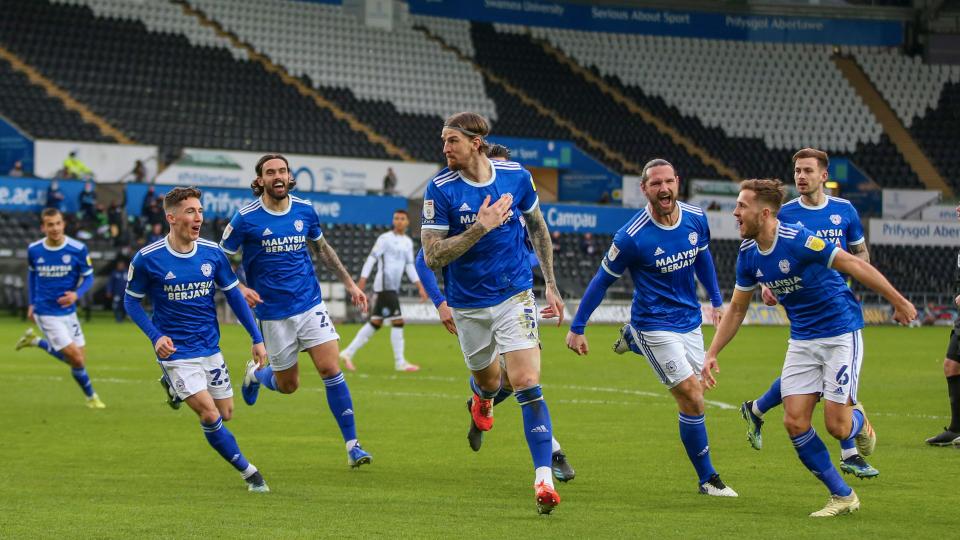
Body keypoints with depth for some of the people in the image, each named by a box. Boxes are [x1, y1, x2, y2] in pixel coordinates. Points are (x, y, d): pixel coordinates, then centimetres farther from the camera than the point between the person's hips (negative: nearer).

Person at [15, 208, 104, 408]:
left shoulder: (78, 249, -10)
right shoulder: (33, 250, -6)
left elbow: (88, 277, -1)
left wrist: (76, 294, -20)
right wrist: (31, 304, 11)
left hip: (68, 311, 3)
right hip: (46, 314, -3)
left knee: (78, 359, 11)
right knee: (76, 359, -9)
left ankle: (35, 341, 30)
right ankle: (90, 396, 15)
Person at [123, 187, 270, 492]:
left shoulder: (212, 253, -5)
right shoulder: (148, 259, -14)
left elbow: (233, 295, 6)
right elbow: (131, 301, -2)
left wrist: (257, 338, 3)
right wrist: (156, 336, -16)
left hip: (210, 349, 5)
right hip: (176, 351, -5)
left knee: (226, 413, 10)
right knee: (210, 415, -15)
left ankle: (175, 387, 36)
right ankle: (248, 472, 0)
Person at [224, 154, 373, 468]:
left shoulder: (305, 211, 2)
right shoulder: (246, 218, -10)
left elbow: (323, 248, 19)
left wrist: (349, 283, 15)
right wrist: (239, 288, -20)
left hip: (310, 304, 2)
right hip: (273, 313, -2)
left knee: (331, 369, -11)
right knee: (288, 385, 6)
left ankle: (352, 445, -6)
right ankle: (256, 374, 42)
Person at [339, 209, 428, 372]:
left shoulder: (408, 242, 17)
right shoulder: (385, 238, -5)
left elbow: (409, 267, 19)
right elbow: (371, 259, -9)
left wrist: (420, 287, 10)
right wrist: (362, 280, -17)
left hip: (394, 288, 8)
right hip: (385, 284, -8)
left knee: (375, 323, 8)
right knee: (398, 321, -10)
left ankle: (348, 353, 12)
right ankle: (400, 362, -6)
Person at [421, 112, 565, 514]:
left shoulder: (517, 176, -7)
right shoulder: (440, 189, -13)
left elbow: (537, 227, 11)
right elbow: (432, 256, -17)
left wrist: (551, 284, 10)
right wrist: (480, 228, -28)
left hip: (515, 295, -1)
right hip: (468, 304, 1)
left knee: (527, 384, -15)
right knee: (489, 381, 18)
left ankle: (544, 479, -16)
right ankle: (483, 398, 59)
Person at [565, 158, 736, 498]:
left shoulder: (696, 219, -6)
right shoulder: (633, 236, -21)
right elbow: (603, 280, -9)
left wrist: (716, 301, 19)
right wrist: (577, 328, -5)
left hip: (690, 321, 6)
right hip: (655, 326, -6)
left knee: (692, 394, 17)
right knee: (693, 400, -10)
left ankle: (633, 340, 37)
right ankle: (707, 479, 5)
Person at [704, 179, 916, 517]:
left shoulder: (797, 240, -23)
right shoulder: (748, 254, -1)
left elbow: (855, 266, -17)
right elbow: (737, 309, 13)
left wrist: (898, 302, -13)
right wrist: (712, 354, 8)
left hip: (841, 333, -7)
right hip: (802, 340, 7)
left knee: (837, 425, -11)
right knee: (795, 423, -6)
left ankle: (859, 420, 28)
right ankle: (842, 497, 8)